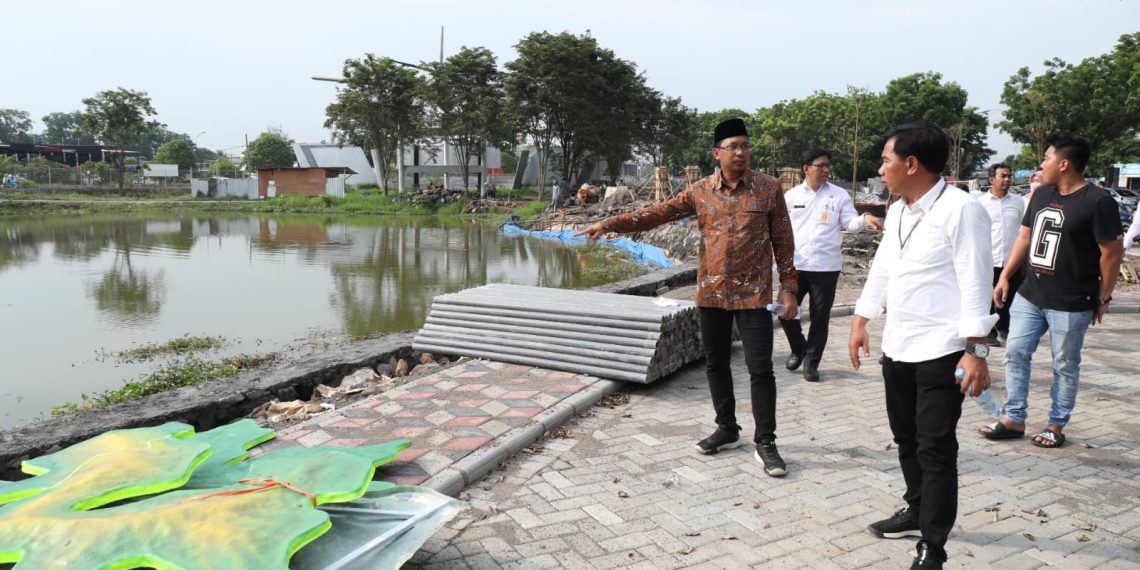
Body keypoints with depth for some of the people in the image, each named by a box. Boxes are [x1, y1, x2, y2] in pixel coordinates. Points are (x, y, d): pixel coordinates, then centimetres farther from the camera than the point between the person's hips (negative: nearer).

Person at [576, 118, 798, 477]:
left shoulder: (769, 188, -2)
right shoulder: (700, 191, 2)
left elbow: (783, 240, 0)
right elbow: (658, 213, 0)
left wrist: (788, 288, -3)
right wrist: (610, 224, -9)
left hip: (753, 294, -3)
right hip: (711, 292, 3)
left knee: (760, 368, -2)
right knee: (716, 363, 11)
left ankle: (765, 443, 7)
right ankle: (727, 429, 27)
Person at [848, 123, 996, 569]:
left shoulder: (960, 210, -14)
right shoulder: (896, 212, 11)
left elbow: (975, 284, -17)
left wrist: (976, 351, -19)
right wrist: (860, 322, 19)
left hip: (941, 352, -8)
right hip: (897, 347, 8)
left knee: (935, 449, -3)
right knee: (906, 439, 18)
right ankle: (917, 512, 37)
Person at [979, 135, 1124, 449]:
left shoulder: (1098, 202, -13)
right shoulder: (1042, 194, 8)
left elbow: (1113, 252, -11)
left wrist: (1103, 298, -6)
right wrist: (1005, 276, 11)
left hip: (1070, 304, -7)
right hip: (1029, 296, 7)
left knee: (1065, 366, 7)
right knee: (1015, 354, 8)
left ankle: (1057, 426, 21)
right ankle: (1014, 420, 19)